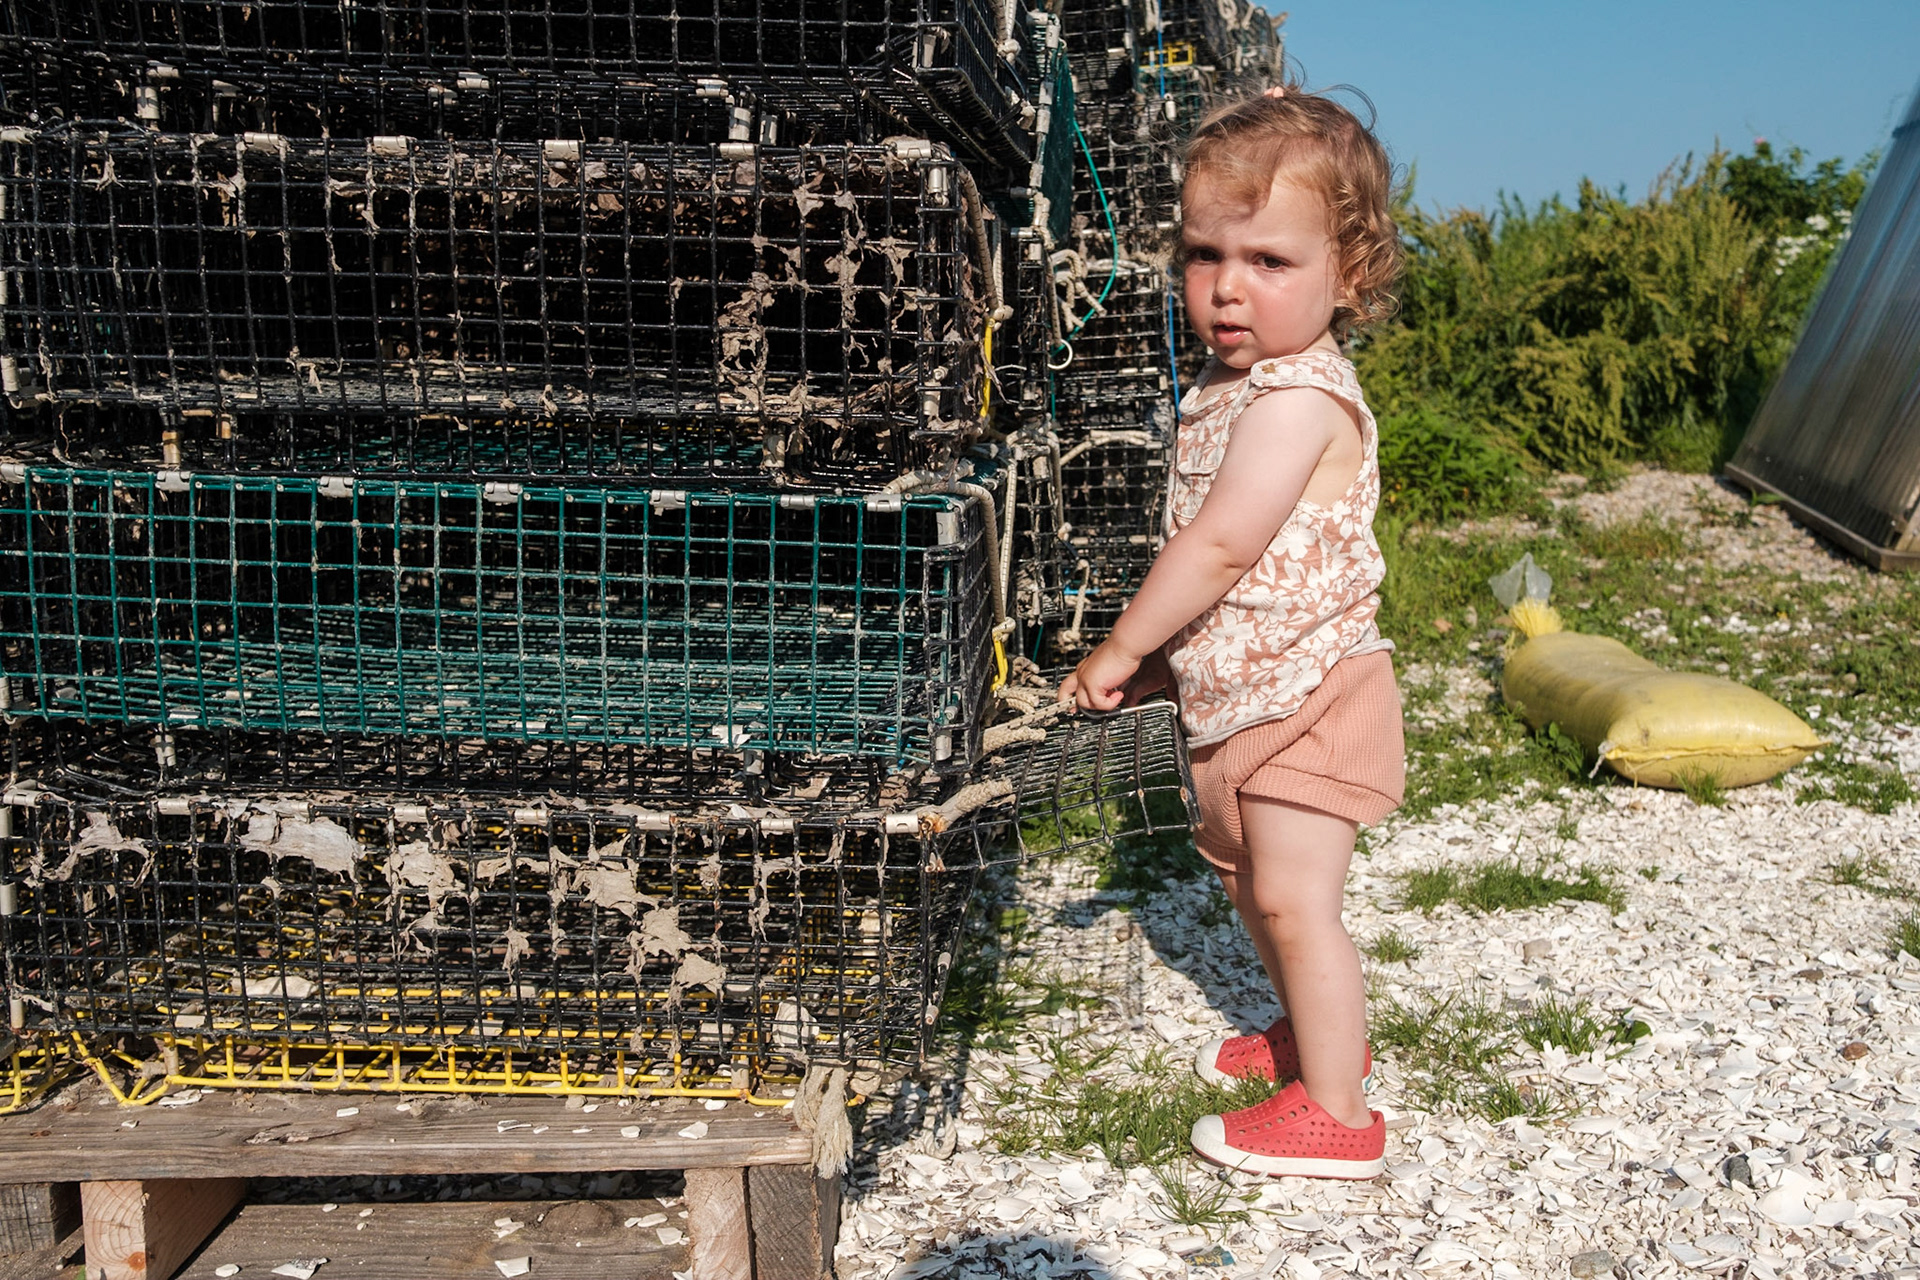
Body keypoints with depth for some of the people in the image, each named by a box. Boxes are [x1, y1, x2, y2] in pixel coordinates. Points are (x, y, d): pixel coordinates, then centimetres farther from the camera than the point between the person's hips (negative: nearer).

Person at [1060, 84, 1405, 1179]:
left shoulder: (1301, 396, -23)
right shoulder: (1231, 385, 8)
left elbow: (1220, 546, -27)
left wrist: (1121, 650, -18)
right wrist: (1161, 655, 10)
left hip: (1307, 695, -10)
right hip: (1242, 698, 10)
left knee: (1295, 902, -4)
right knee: (1250, 883, 22)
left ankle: (1338, 1116, 10)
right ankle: (1317, 1035, 42)